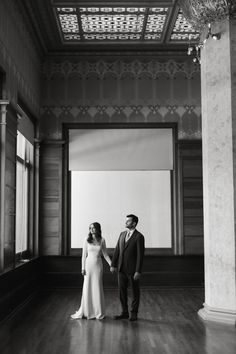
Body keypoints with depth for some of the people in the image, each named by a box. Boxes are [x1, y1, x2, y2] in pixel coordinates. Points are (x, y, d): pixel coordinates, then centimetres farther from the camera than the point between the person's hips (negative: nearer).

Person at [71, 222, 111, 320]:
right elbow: (84, 255, 1)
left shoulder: (102, 240, 2)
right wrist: (83, 268, -3)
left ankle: (98, 312, 14)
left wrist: (111, 264, -1)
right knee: (87, 288, 2)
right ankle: (85, 311, 12)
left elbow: (105, 254, 7)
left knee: (97, 288, 4)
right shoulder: (87, 240, -1)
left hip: (98, 265, 1)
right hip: (89, 264, 0)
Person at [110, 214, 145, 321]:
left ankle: (134, 314, 17)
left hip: (132, 269, -6)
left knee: (135, 292, 6)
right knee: (122, 291, 10)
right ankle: (124, 312, 21)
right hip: (121, 268, 6)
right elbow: (117, 250, 10)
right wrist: (113, 265, 4)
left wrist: (138, 271, -17)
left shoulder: (139, 236, -10)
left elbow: (140, 255, -14)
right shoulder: (122, 234, 10)